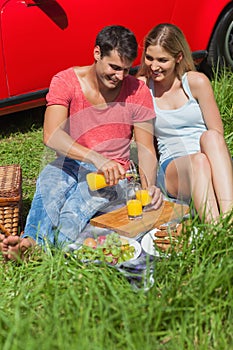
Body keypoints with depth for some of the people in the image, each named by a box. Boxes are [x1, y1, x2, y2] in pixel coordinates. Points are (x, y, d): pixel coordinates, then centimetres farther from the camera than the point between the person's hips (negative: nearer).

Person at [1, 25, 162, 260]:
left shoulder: (137, 92, -1)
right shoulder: (65, 81, -6)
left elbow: (145, 148, -1)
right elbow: (51, 135, -21)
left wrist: (149, 186, -23)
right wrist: (96, 158, -36)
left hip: (113, 173, 0)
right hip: (70, 164, 1)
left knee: (97, 189, -36)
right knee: (50, 178, -35)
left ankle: (56, 241, -60)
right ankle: (32, 240, -58)